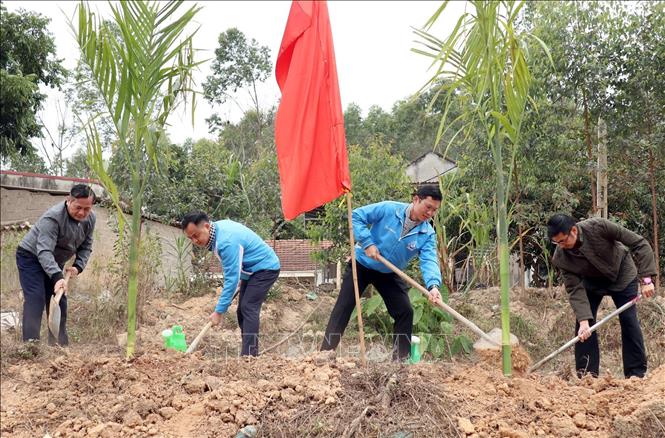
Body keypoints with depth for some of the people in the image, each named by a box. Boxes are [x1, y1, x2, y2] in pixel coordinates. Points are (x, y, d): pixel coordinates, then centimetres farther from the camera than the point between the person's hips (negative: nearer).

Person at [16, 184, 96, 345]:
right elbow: (44, 251, -40)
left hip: (54, 261, 7)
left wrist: (78, 266, -15)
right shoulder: (53, 217, -34)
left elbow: (86, 246, 1)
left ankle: (60, 345, 13)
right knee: (36, 300, -18)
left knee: (60, 301, 5)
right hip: (31, 257, -7)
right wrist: (57, 277, -52)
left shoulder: (90, 218, -12)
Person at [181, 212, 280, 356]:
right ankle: (249, 353, 11)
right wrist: (241, 279, 15)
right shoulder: (219, 226, -2)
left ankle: (248, 356, -23)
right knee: (242, 310, 8)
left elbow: (231, 279, -32)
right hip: (252, 269, 11)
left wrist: (219, 311, -28)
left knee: (248, 308, -20)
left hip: (265, 268, -10)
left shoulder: (227, 242, -32)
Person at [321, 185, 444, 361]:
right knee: (343, 307, -4)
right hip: (362, 265, -3)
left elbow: (429, 260, -29)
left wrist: (433, 285, -49)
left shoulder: (427, 234, -15)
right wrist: (367, 242, -30)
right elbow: (357, 216, -19)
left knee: (405, 312, -4)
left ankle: (402, 359, 8)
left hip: (390, 274, 3)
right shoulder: (388, 209, -23)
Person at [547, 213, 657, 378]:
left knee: (629, 321, -7)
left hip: (622, 273, -2)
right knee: (583, 324, -9)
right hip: (592, 280, 2)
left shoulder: (599, 226, -36)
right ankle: (587, 372, 0)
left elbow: (640, 244, -28)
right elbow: (575, 289, -25)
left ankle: (636, 373, 3)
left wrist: (646, 278, -33)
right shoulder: (561, 258, -28)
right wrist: (583, 320, -37)